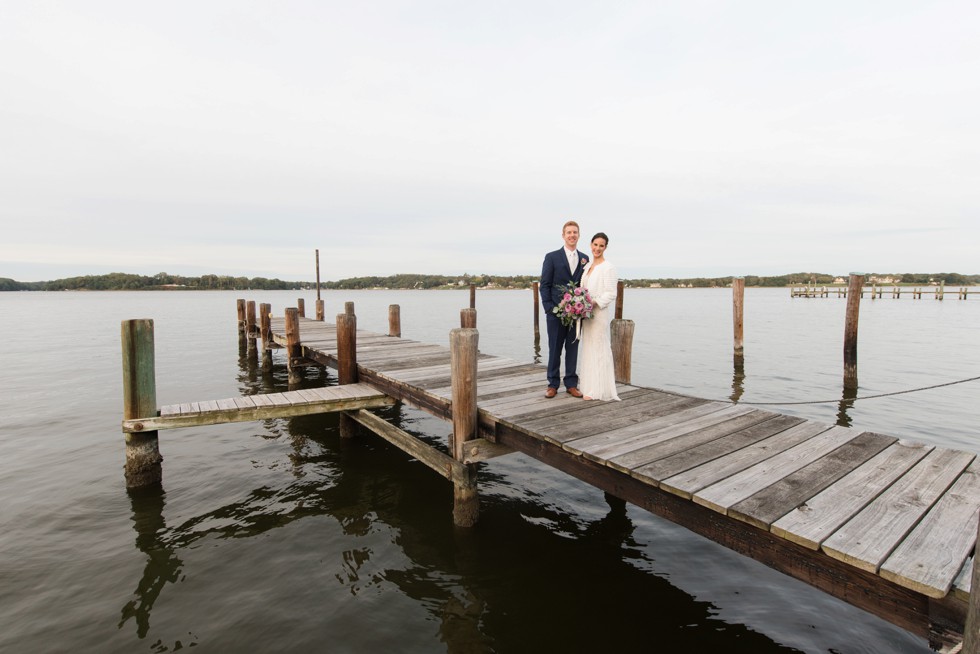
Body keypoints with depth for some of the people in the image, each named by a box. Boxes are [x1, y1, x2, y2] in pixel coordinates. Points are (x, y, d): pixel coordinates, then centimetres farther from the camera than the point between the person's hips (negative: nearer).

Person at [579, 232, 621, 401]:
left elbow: (611, 294, -13)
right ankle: (589, 385, 19)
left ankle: (599, 389, 5)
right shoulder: (588, 265, 14)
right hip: (587, 313, 8)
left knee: (598, 349, -3)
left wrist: (594, 303, -23)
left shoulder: (608, 267, -9)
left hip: (599, 312, -8)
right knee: (588, 348, 10)